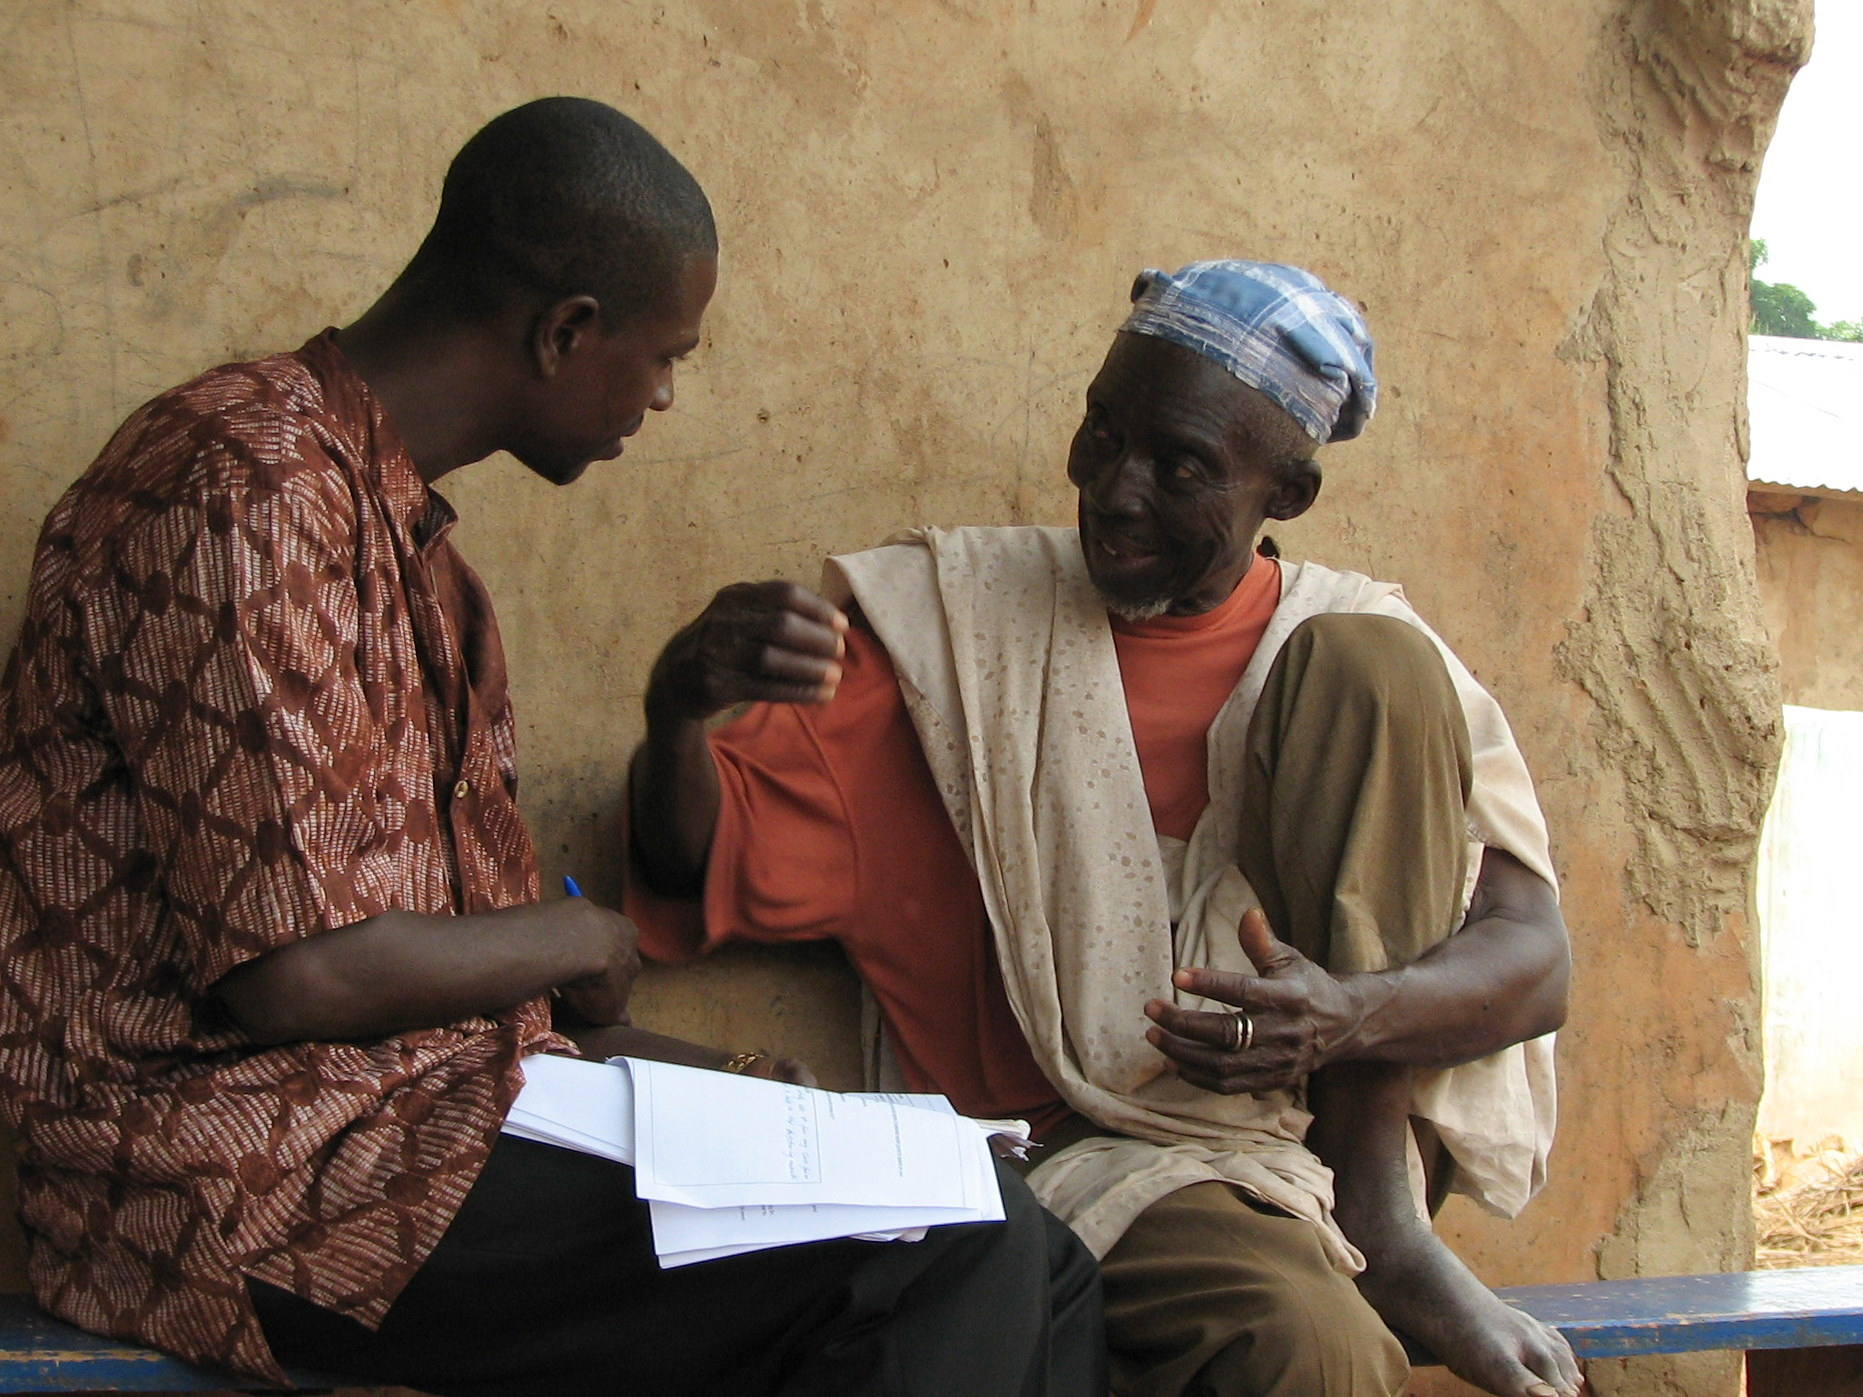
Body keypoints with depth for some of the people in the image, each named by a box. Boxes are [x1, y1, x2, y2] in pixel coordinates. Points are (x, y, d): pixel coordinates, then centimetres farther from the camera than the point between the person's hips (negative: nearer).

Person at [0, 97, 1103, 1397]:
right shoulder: (250, 487, -16)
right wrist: (566, 941, -6)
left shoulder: (398, 513, 18)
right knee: (952, 1248, -21)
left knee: (1039, 1275, -4)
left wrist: (618, 1045, 10)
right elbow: (296, 970, -22)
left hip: (448, 1093, 10)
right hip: (267, 1183, -10)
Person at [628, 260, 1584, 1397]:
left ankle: (1381, 1214, -11)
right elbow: (704, 864, 1)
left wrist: (1350, 1016, -24)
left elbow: (1535, 958, -1)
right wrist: (681, 706, -22)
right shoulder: (955, 615, 5)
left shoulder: (1353, 638, 8)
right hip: (1103, 1155, -4)